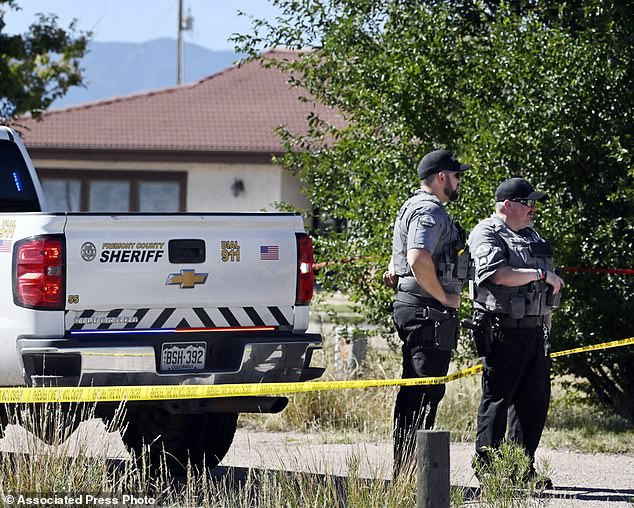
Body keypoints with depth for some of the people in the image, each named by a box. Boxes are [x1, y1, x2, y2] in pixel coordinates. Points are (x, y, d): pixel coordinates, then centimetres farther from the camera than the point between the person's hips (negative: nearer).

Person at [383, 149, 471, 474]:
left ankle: (403, 469, 17)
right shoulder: (430, 211, -13)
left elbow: (398, 264, 30)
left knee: (413, 392, 13)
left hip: (410, 308, 11)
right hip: (428, 312, -11)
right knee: (425, 391, -10)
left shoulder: (414, 208, 21)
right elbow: (419, 259, -29)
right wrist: (444, 297, -19)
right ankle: (410, 471, -12)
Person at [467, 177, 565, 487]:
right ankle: (486, 467, -1)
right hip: (503, 330, -9)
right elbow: (497, 274, -24)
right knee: (497, 397, -6)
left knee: (535, 398, 8)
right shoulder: (486, 234, -7)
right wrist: (542, 274, -19)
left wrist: (547, 325, 21)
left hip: (534, 330, 9)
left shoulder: (532, 236, 21)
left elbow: (547, 291, 28)